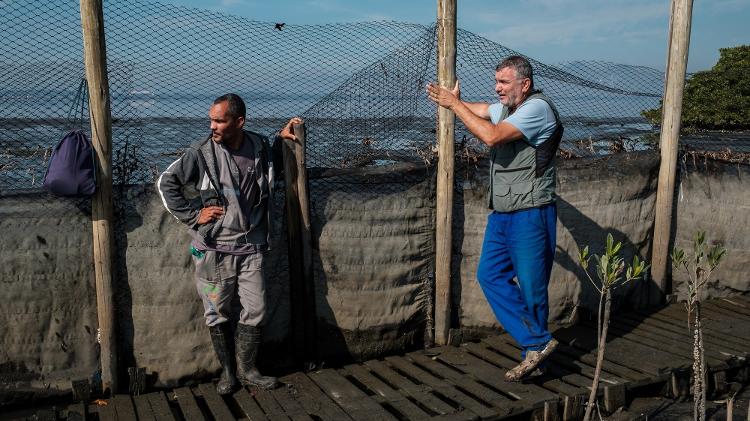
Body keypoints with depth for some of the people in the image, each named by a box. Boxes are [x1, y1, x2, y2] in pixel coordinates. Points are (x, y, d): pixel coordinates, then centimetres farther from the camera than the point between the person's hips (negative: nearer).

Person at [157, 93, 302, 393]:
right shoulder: (201, 152, -10)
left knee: (255, 311, 7)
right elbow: (166, 182, -3)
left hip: (250, 247, 3)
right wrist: (193, 215, -8)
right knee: (218, 314, 7)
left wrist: (281, 137, 10)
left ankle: (246, 370, 25)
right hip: (214, 249, -3)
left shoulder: (260, 147, 1)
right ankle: (227, 371, 25)